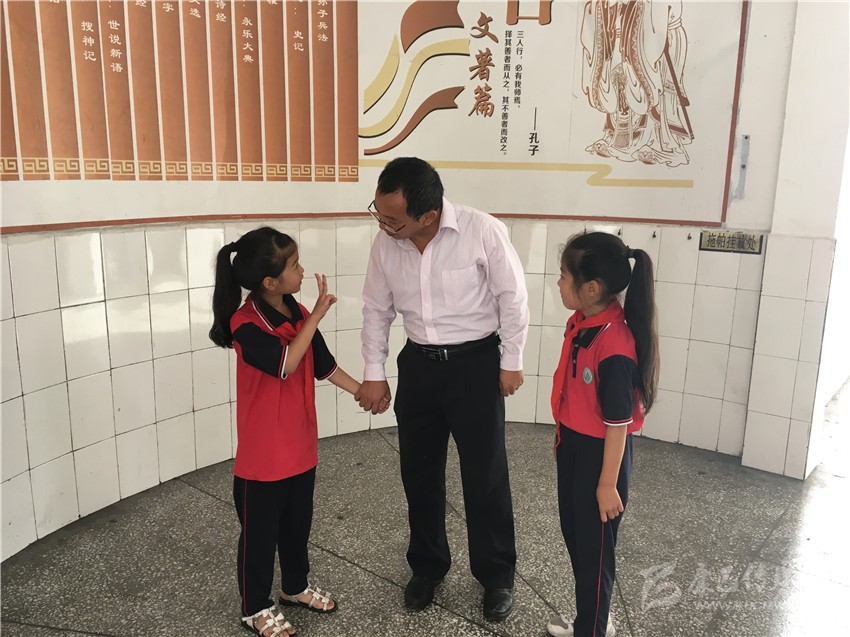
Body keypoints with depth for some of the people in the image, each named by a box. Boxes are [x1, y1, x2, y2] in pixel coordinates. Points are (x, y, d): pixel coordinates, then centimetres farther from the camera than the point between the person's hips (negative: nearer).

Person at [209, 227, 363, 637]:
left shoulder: (298, 314, 1)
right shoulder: (245, 325, -22)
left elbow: (324, 366, 9)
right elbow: (285, 364, -33)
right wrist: (318, 315, -29)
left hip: (301, 446, 7)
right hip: (263, 454, -7)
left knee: (297, 523, 23)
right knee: (260, 532, 11)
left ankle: (295, 587, 44)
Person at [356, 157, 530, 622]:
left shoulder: (483, 231, -20)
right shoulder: (385, 244, -7)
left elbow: (512, 298, -10)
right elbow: (376, 310, 5)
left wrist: (511, 363, -6)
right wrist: (374, 373, 6)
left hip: (476, 362, -4)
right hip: (418, 364, 4)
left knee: (485, 475, 6)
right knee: (419, 473, 14)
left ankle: (496, 575, 28)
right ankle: (427, 566, 36)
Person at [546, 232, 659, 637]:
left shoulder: (614, 346, -29)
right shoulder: (581, 322, -1)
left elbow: (618, 424, -23)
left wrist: (608, 484, -16)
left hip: (599, 455, -9)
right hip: (574, 447, 9)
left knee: (594, 548, 11)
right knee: (574, 535, 23)